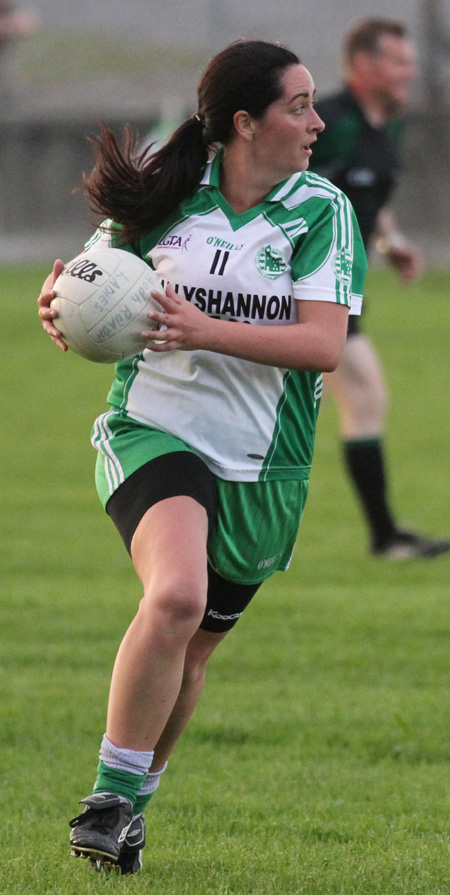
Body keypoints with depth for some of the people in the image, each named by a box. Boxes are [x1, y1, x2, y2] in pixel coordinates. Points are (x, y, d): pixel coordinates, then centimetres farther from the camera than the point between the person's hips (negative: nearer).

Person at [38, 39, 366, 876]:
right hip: (153, 431, -2)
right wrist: (60, 304, -15)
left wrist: (206, 330, -26)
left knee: (193, 648, 11)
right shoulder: (166, 192, -4)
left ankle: (130, 804, 34)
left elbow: (324, 344, -14)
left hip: (261, 465, 2)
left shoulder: (323, 211, -5)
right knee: (176, 596, -28)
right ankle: (112, 797, -18)